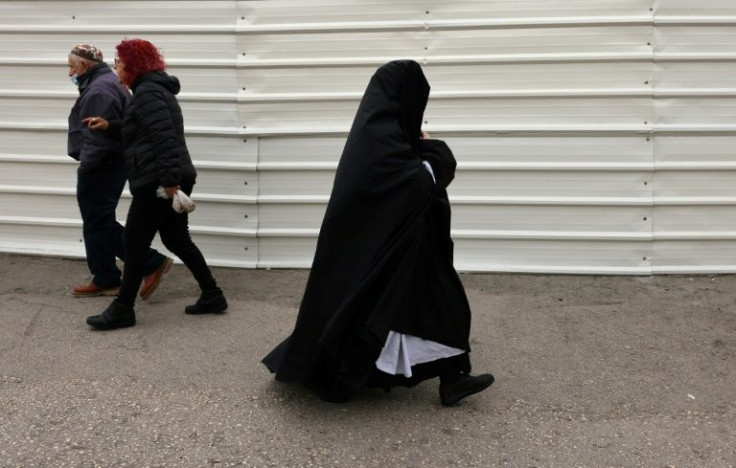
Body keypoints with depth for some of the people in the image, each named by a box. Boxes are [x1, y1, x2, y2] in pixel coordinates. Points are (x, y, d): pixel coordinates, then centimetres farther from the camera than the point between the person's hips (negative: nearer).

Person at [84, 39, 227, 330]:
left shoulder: (146, 93, -13)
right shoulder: (153, 89, 20)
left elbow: (164, 138, -25)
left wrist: (169, 179, -30)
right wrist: (109, 125, 20)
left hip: (157, 181, -11)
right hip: (174, 178, 11)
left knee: (135, 242, -1)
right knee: (176, 239, 15)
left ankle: (123, 309, 8)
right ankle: (212, 295, 16)